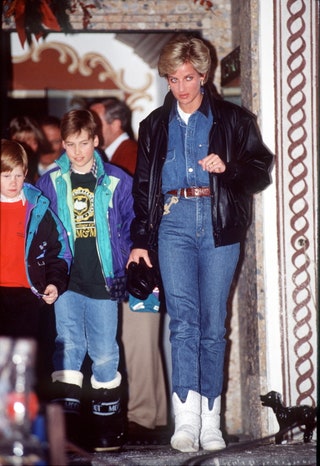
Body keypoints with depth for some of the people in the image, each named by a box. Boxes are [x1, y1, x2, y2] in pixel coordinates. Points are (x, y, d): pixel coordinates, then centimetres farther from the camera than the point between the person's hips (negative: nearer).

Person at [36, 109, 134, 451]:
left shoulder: (116, 182, 3)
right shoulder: (49, 183, 6)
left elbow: (130, 228, 9)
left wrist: (125, 266, 2)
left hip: (103, 280, 0)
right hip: (67, 280, 0)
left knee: (104, 351, 4)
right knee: (68, 344, -6)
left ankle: (106, 421, 14)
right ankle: (67, 419, -4)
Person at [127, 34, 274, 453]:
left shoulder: (232, 120, 10)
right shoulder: (155, 126, 18)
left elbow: (261, 170, 8)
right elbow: (143, 186, 20)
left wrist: (228, 167, -11)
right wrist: (140, 241, 13)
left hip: (219, 225, -1)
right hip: (174, 222, 1)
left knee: (213, 323, 0)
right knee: (183, 316, -14)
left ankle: (210, 422, 6)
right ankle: (187, 418, -21)